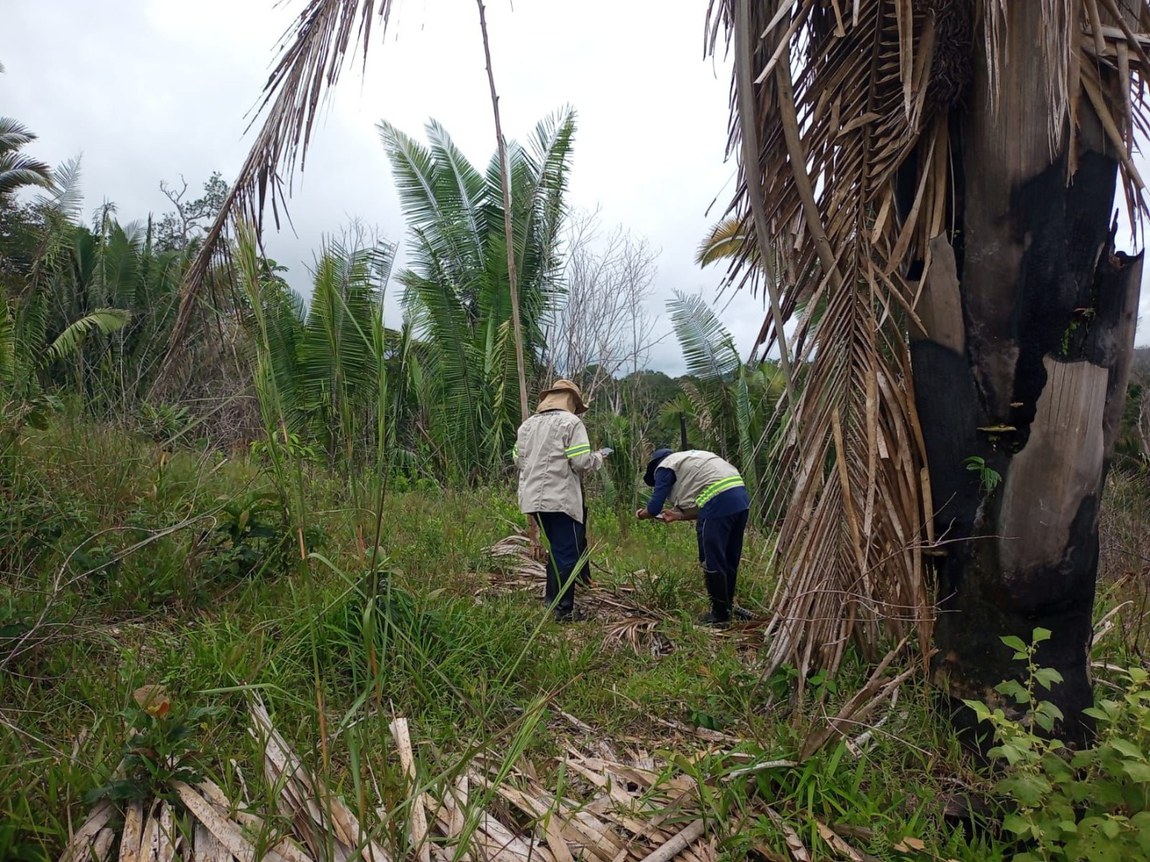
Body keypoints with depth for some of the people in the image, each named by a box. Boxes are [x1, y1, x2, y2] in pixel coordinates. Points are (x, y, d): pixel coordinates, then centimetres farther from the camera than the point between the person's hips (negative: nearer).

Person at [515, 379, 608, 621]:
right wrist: (599, 457, 6)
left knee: (557, 550, 21)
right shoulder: (571, 422, -6)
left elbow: (519, 460, 16)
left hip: (534, 499, 8)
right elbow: (581, 462, -14)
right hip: (560, 498, -7)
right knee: (567, 554, 1)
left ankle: (552, 601, 27)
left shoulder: (527, 424, 15)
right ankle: (562, 610, 5)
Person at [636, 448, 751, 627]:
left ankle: (720, 615, 11)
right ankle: (727, 605, 35)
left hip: (719, 502, -9)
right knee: (728, 560, 21)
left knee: (712, 562, 3)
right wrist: (678, 515, 29)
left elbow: (654, 508, 3)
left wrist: (641, 515, 23)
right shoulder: (689, 459, 30)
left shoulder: (664, 467, 6)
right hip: (741, 497, 9)